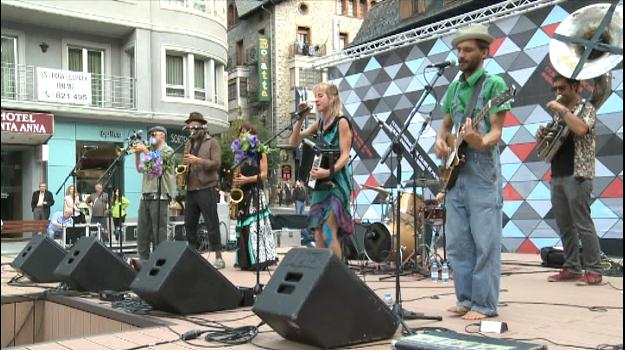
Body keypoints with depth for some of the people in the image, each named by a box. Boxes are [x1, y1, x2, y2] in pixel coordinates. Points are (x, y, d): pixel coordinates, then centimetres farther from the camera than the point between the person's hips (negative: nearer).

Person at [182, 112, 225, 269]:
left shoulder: (212, 142, 0)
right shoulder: (188, 144, 18)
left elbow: (216, 163, -10)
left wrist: (198, 160, -21)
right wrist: (184, 165, 1)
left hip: (207, 188, -6)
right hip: (190, 189, 6)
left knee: (212, 224, -5)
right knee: (189, 224, 7)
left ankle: (218, 258, -1)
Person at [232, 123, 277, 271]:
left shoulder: (259, 152, 2)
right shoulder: (239, 152, 17)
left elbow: (264, 174, -4)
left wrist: (247, 179, -16)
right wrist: (235, 182, 0)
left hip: (255, 192, -6)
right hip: (241, 193, 6)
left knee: (256, 225, -12)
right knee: (243, 227, 4)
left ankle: (260, 260, -12)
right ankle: (246, 261, 8)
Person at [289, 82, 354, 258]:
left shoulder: (342, 122, -8)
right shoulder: (319, 123, 12)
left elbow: (345, 155, -14)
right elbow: (294, 142, 13)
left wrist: (329, 172, -29)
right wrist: (300, 118, 2)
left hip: (337, 183, -7)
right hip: (320, 183, 7)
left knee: (329, 232, -13)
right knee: (318, 232, 5)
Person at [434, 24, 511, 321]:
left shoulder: (494, 84, -4)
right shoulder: (454, 88, 16)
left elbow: (496, 131, -11)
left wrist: (481, 142, -32)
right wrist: (440, 141, 2)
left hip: (483, 173, -7)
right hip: (456, 173, 7)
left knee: (485, 243, -3)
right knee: (457, 243, 10)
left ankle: (485, 304, 4)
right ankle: (466, 299, 20)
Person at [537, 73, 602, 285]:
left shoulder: (587, 108, 1)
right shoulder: (559, 114, 19)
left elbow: (581, 129, -22)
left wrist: (562, 109, -15)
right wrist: (542, 136, 1)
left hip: (577, 176, -7)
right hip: (557, 177, 7)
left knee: (583, 225, -7)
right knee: (565, 227, 8)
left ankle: (593, 270, -2)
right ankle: (572, 268, 14)